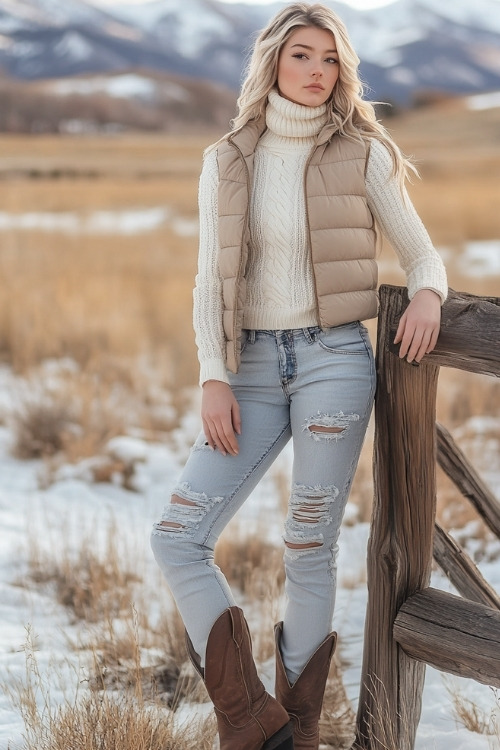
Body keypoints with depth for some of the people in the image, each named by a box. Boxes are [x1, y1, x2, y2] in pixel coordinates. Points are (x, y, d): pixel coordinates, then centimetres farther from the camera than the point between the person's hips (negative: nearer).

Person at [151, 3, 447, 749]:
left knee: (310, 550, 1)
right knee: (176, 539, -7)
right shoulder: (225, 162, 6)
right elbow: (211, 281, 4)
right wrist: (214, 377, -8)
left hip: (334, 360, -3)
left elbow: (423, 253, 5)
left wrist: (428, 294, -18)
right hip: (253, 368, 3)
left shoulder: (361, 155, 1)